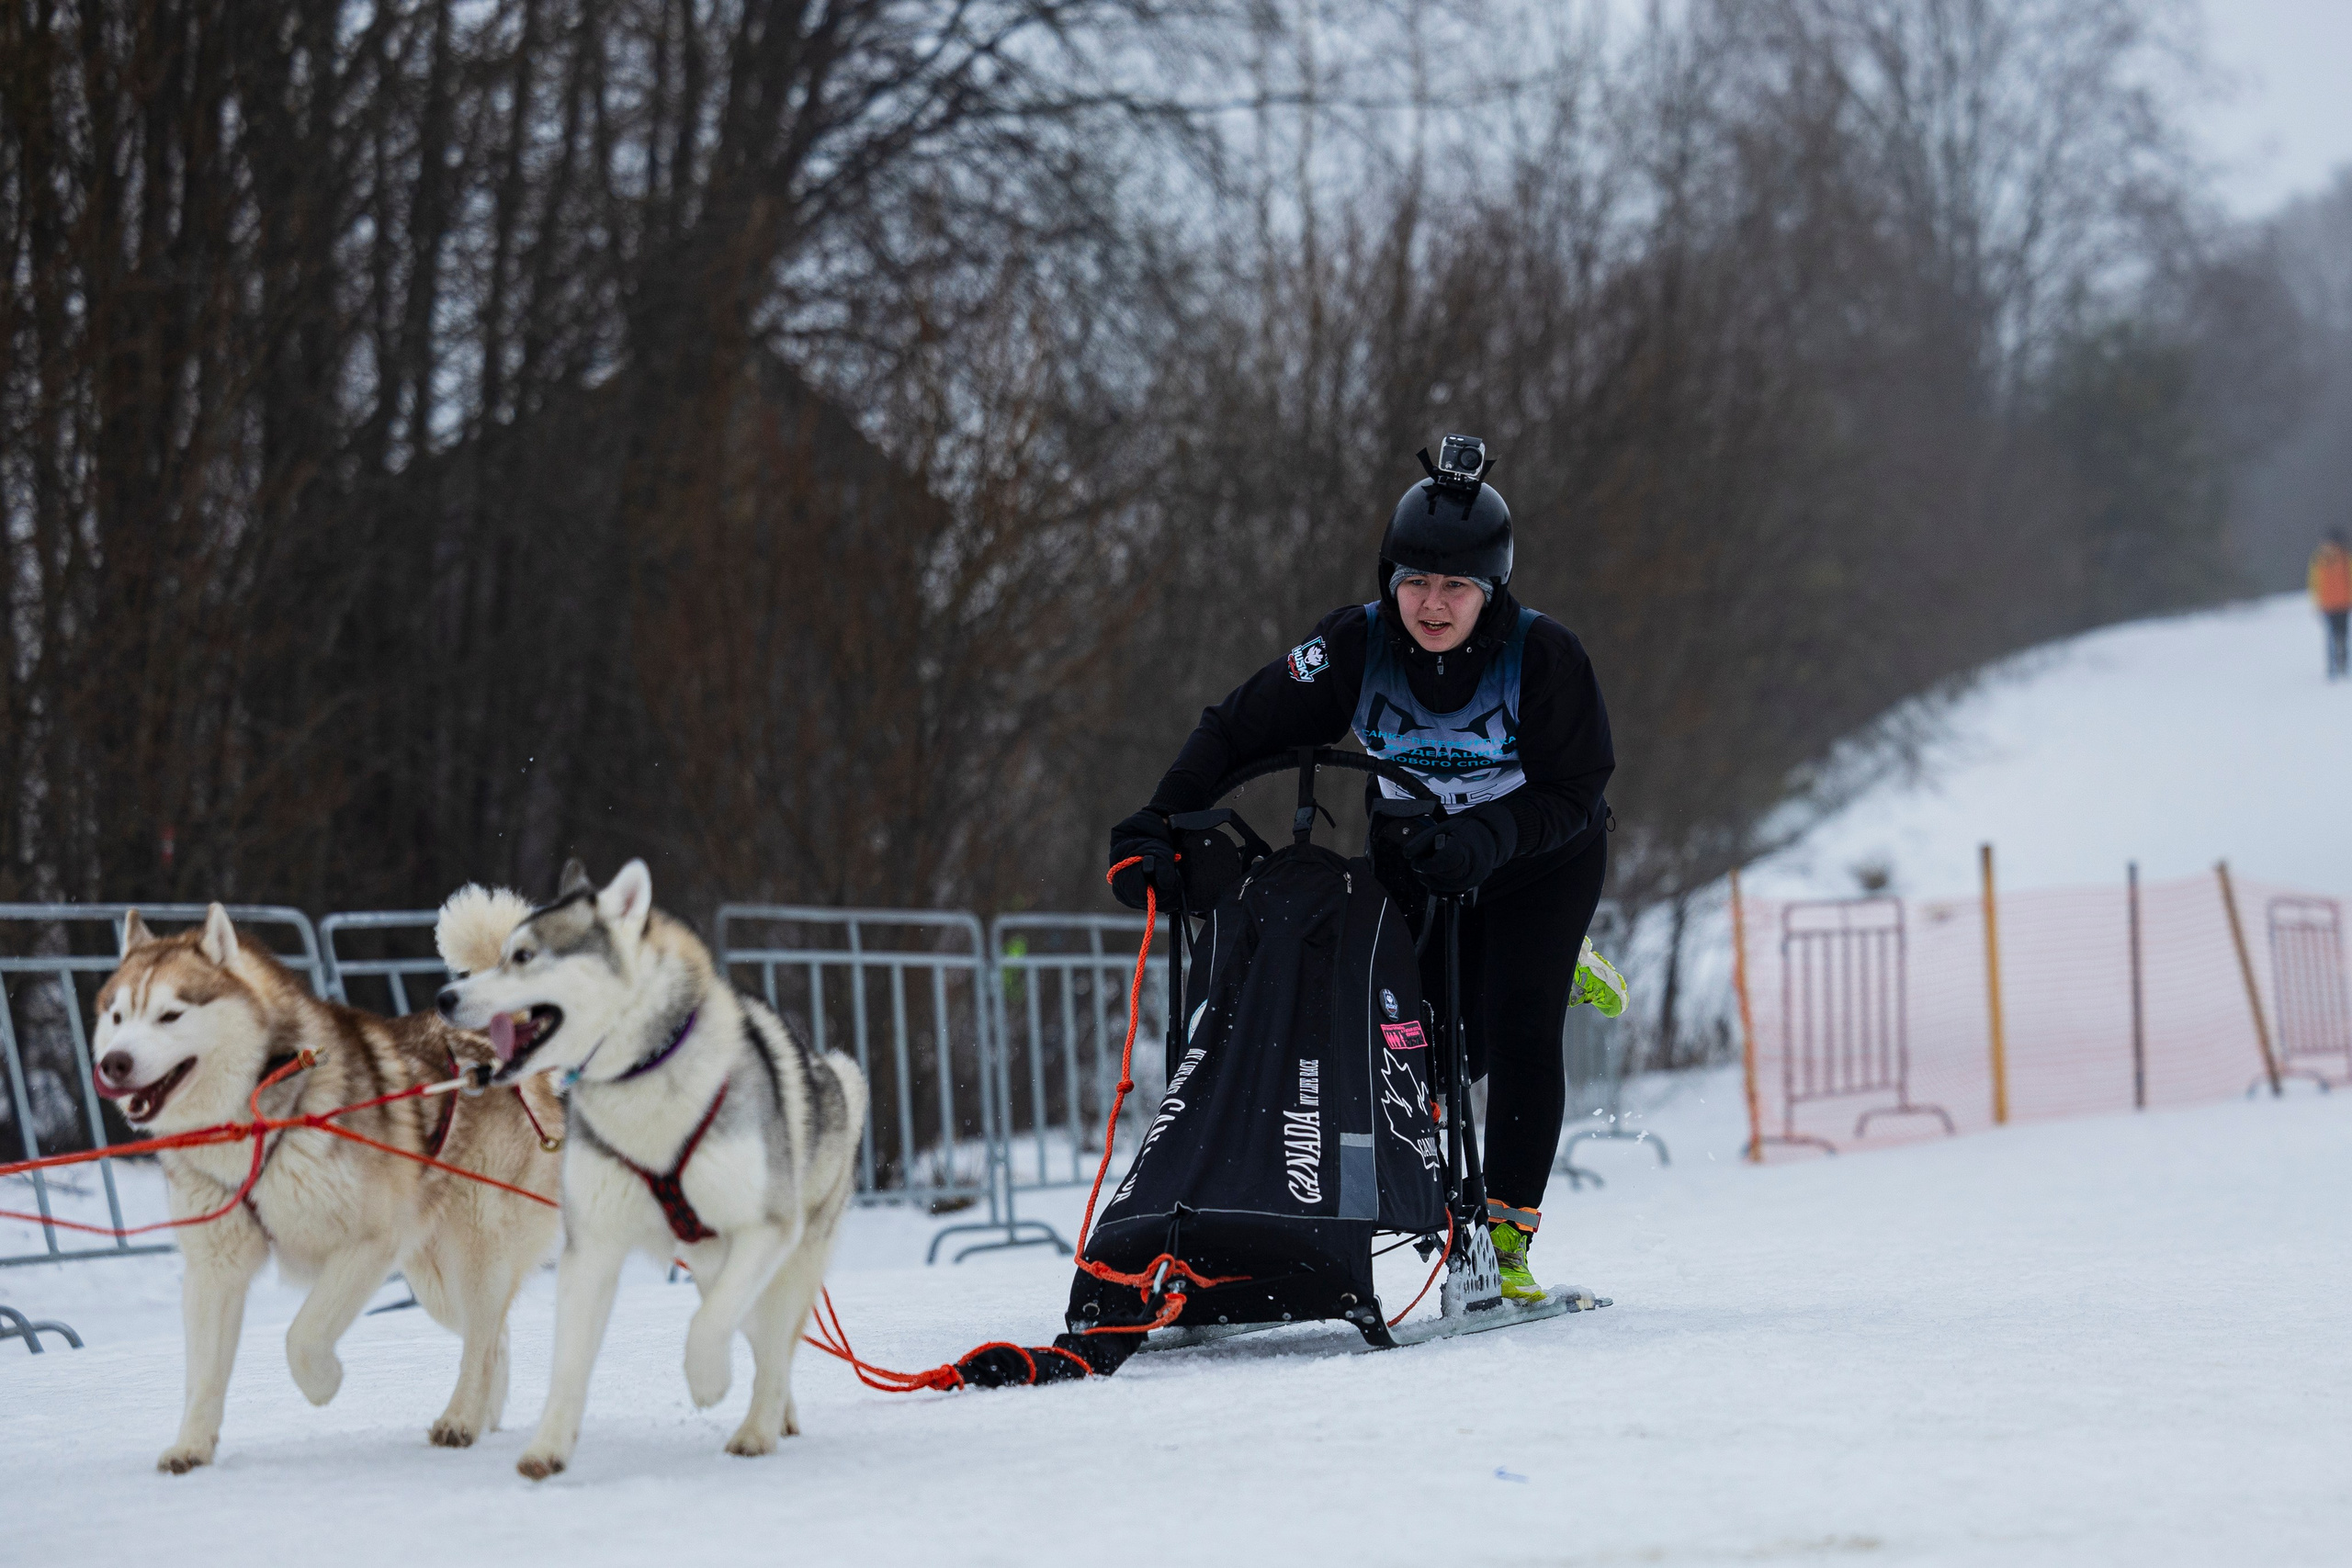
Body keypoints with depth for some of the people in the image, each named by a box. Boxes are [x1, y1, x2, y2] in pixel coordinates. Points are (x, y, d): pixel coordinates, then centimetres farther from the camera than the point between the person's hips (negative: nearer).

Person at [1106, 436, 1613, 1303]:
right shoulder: (1356, 645, -23)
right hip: (1417, 855, 3)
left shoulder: (1544, 656, -28)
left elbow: (1571, 792, -24)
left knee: (1518, 1030, -18)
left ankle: (1507, 1240, -9)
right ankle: (1552, 971, 34)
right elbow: (1240, 730, -20)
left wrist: (1485, 837, -43)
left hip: (1542, 854, -3)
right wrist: (1154, 827, -32)